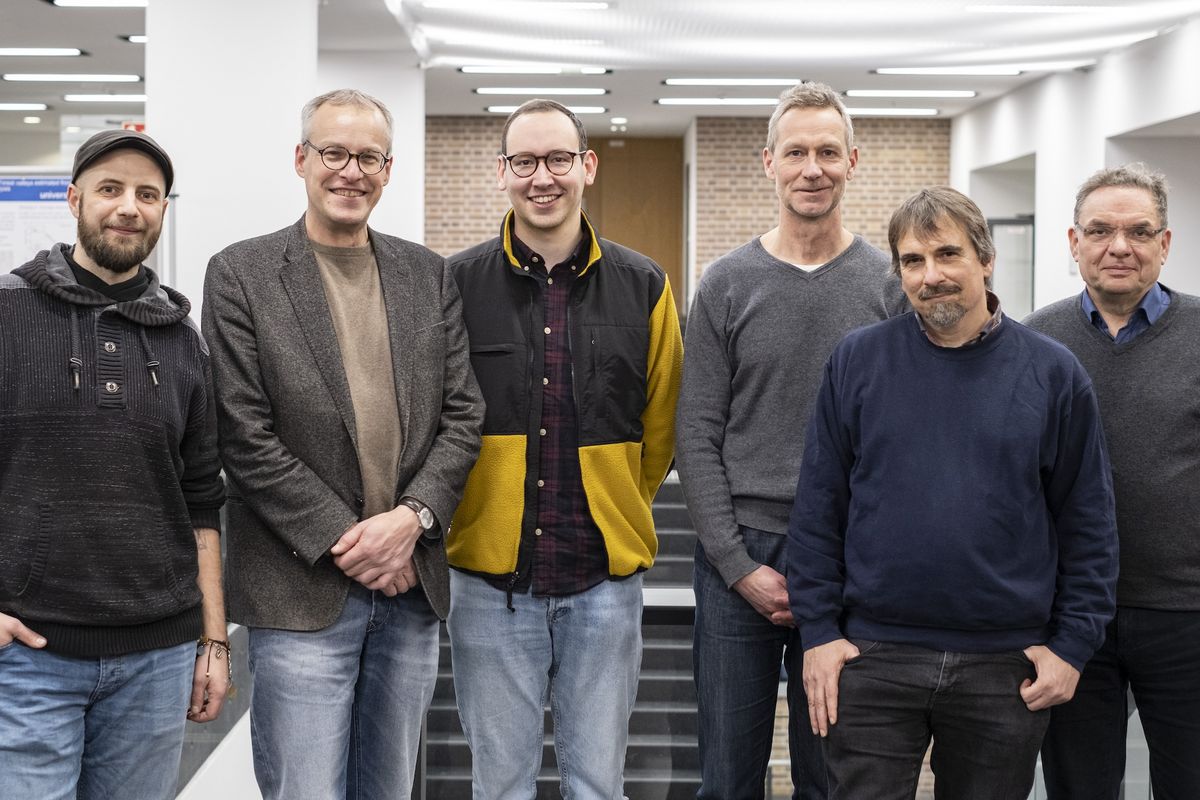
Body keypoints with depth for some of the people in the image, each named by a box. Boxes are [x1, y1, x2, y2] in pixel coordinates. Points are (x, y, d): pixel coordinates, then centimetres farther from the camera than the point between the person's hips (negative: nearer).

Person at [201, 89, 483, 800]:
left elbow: (462, 415, 6)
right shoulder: (241, 274, -2)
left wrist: (412, 517, -10)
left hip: (411, 584, 4)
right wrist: (344, 541, -12)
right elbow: (246, 437, -8)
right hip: (302, 594, -4)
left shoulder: (430, 275, 10)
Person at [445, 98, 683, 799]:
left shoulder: (644, 287, 2)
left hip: (606, 581, 1)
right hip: (490, 578, 0)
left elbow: (660, 430, 10)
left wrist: (618, 513, 11)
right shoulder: (457, 285, -1)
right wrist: (469, 517, 6)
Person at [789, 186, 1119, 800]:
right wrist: (818, 632, -3)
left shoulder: (1052, 373, 0)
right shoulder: (857, 360, 1)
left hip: (1007, 666, 1)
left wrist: (1072, 644, -1)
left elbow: (1088, 523, 3)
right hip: (872, 657, 0)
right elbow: (818, 508, 1)